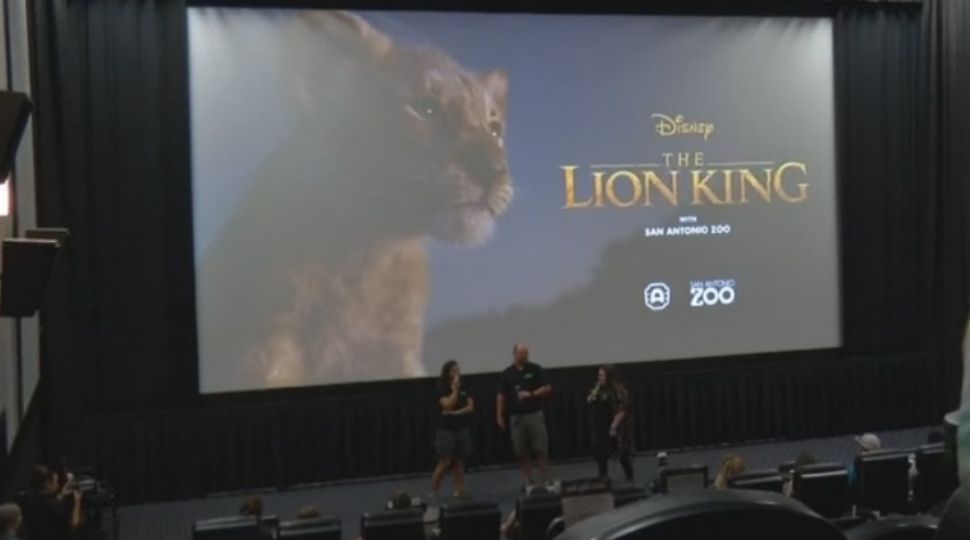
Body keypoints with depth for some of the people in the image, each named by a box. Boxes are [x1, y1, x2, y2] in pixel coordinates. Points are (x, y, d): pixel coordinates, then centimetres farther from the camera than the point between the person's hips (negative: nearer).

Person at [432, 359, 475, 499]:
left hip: (462, 429, 5)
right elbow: (448, 405, -21)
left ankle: (459, 491, 9)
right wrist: (455, 389, -16)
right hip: (446, 430, -5)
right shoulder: (441, 389, -7)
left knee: (459, 462, 6)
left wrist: (454, 413, -14)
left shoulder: (464, 388, 8)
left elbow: (470, 407, -1)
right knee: (444, 463, -6)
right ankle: (433, 493, 3)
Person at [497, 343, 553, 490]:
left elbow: (547, 388, -2)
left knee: (541, 449, -3)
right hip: (516, 417, 1)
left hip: (535, 415, -1)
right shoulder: (507, 373, 4)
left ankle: (546, 481, 4)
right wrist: (499, 416, 1)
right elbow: (501, 396, 6)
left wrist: (531, 394, -15)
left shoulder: (535, 369, 0)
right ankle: (528, 482, 11)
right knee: (522, 452, 3)